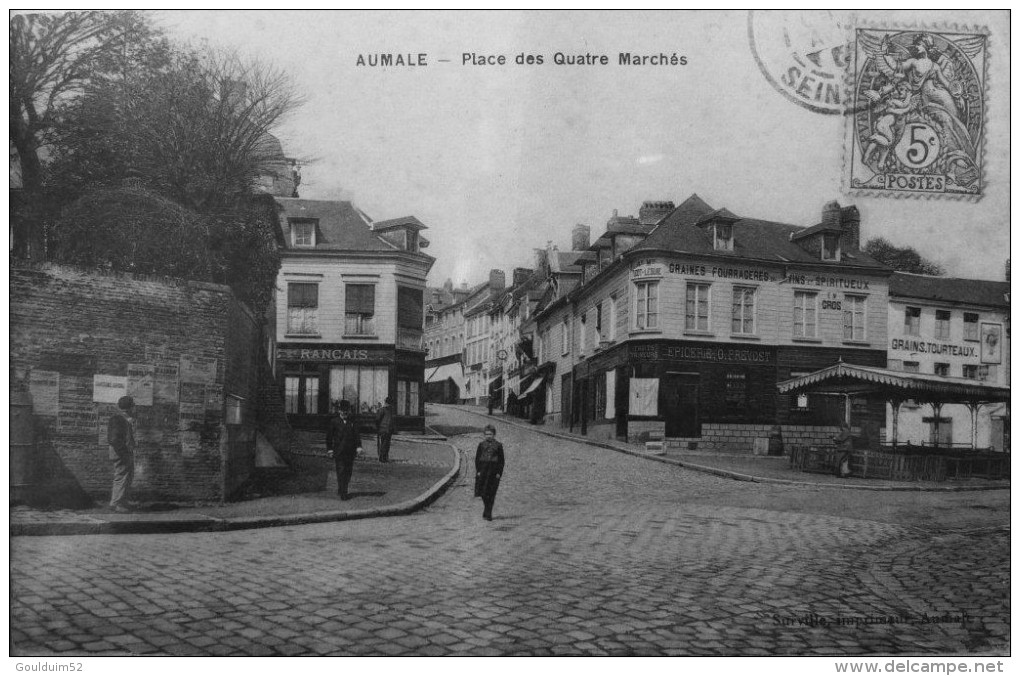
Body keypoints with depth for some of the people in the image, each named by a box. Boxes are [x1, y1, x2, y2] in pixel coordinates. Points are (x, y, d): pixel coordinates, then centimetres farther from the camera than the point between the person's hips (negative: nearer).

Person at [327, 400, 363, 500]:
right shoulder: (334, 422, 0)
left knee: (348, 472, 8)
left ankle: (341, 491, 24)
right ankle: (343, 494, -5)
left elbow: (356, 435, 6)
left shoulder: (352, 422, 8)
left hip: (350, 452, 4)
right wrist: (329, 449, -2)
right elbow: (329, 436, 2)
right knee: (341, 472, -6)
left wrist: (358, 447, -4)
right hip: (339, 452, -3)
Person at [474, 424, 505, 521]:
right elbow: (477, 458, 7)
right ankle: (487, 509, 21)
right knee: (482, 492, -1)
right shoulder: (481, 444, 7)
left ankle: (488, 513, 4)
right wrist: (478, 470, -3)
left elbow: (501, 460, 3)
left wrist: (499, 473, -5)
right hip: (483, 469, 1)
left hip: (494, 471, -1)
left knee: (491, 493, -2)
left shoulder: (498, 445, 3)